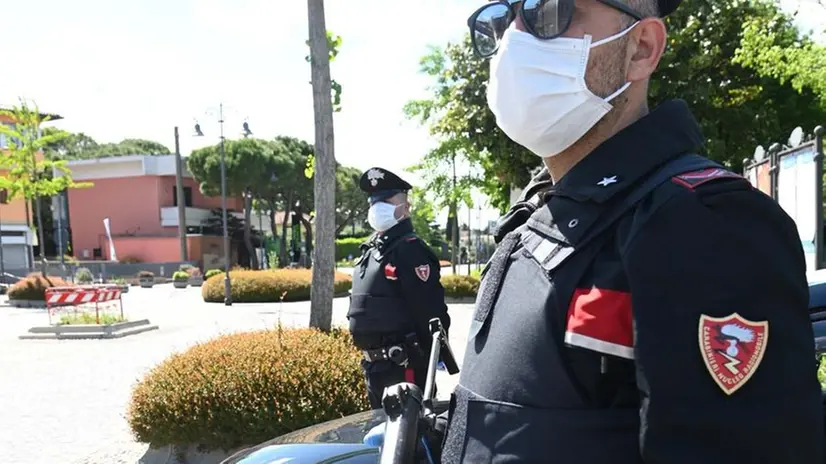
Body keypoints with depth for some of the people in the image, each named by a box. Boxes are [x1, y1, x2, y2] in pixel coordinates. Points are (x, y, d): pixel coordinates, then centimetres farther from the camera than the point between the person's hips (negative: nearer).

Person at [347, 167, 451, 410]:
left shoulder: (410, 250, -16)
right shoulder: (371, 249, 13)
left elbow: (431, 312, -20)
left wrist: (431, 358, -16)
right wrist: (370, 357, 19)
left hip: (403, 366, -9)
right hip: (374, 364, 9)